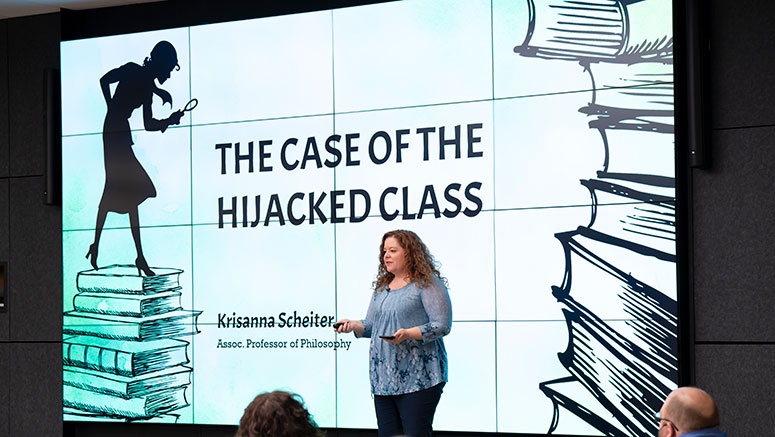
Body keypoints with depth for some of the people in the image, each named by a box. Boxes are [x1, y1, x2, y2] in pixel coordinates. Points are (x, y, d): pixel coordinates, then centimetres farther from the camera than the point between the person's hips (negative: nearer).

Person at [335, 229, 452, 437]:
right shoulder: (382, 286, 19)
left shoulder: (427, 284, -5)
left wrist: (408, 334, -23)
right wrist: (353, 325, 0)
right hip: (384, 381, 8)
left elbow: (442, 325, -11)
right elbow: (371, 325, 22)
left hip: (418, 379, -7)